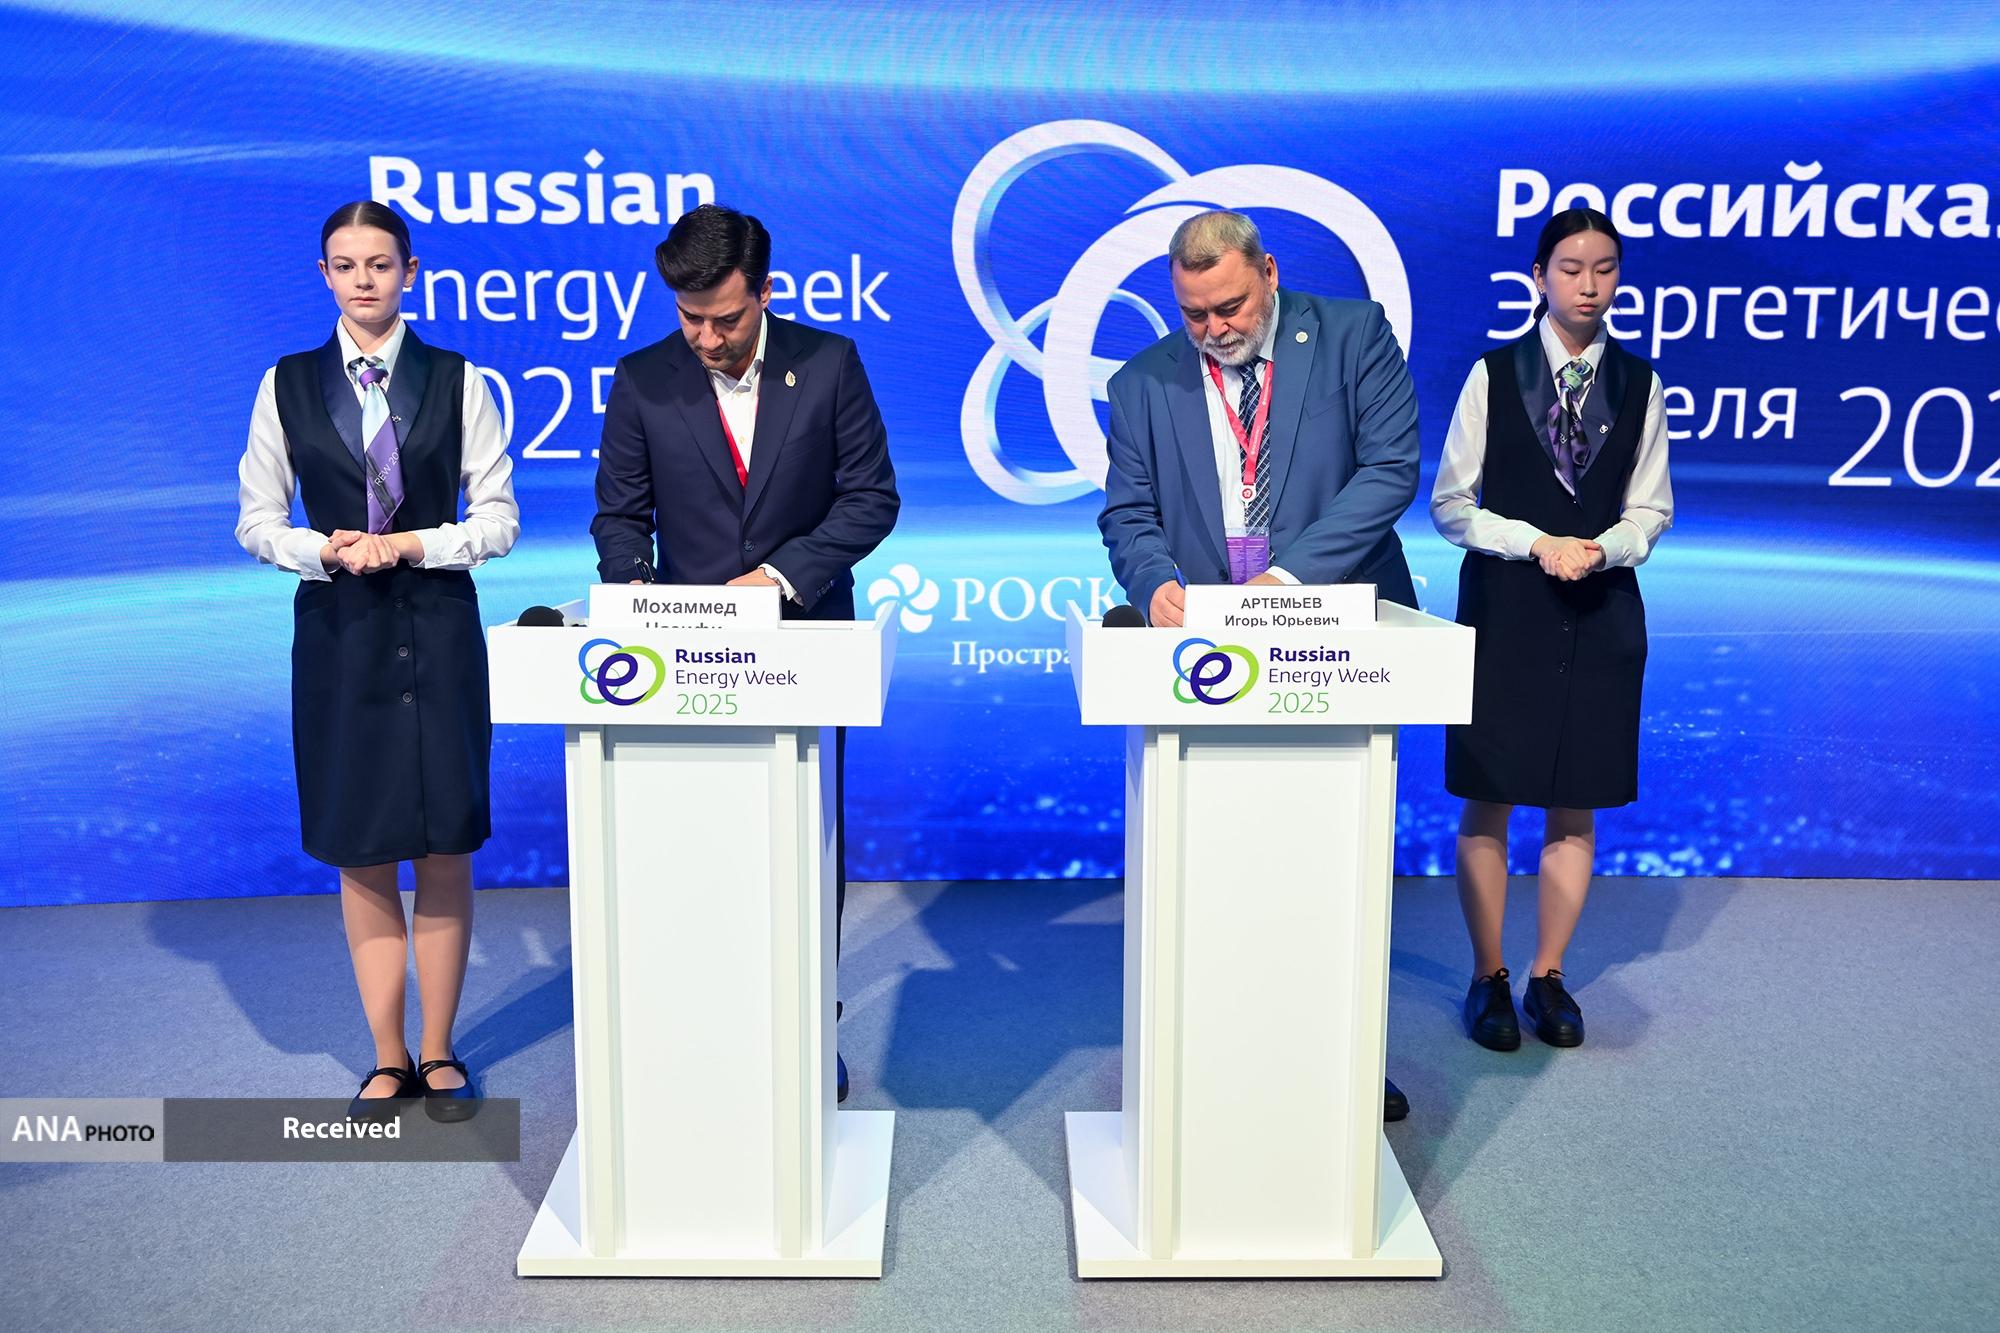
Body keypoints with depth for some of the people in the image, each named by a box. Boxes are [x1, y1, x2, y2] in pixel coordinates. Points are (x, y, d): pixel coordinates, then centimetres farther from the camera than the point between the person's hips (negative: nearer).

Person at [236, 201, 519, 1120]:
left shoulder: (457, 381, 2)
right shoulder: (287, 385, 6)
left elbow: (497, 519, 0)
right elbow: (257, 520, 7)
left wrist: (411, 544, -14)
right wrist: (323, 551, -12)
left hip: (438, 630, -1)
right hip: (337, 634, 2)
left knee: (444, 846, 3)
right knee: (359, 850, 7)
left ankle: (439, 1052, 18)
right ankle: (388, 1058, 20)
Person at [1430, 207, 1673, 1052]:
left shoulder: (1640, 385, 6)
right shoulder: (1493, 374, -1)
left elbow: (1650, 512, 9)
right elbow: (1450, 503, -2)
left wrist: (1598, 550, -11)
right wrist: (1538, 544, -14)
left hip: (1602, 611, 2)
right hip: (1502, 607, -2)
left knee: (1577, 807, 6)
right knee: (1487, 801, 1)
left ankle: (1549, 976, 21)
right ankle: (1488, 977, 15)